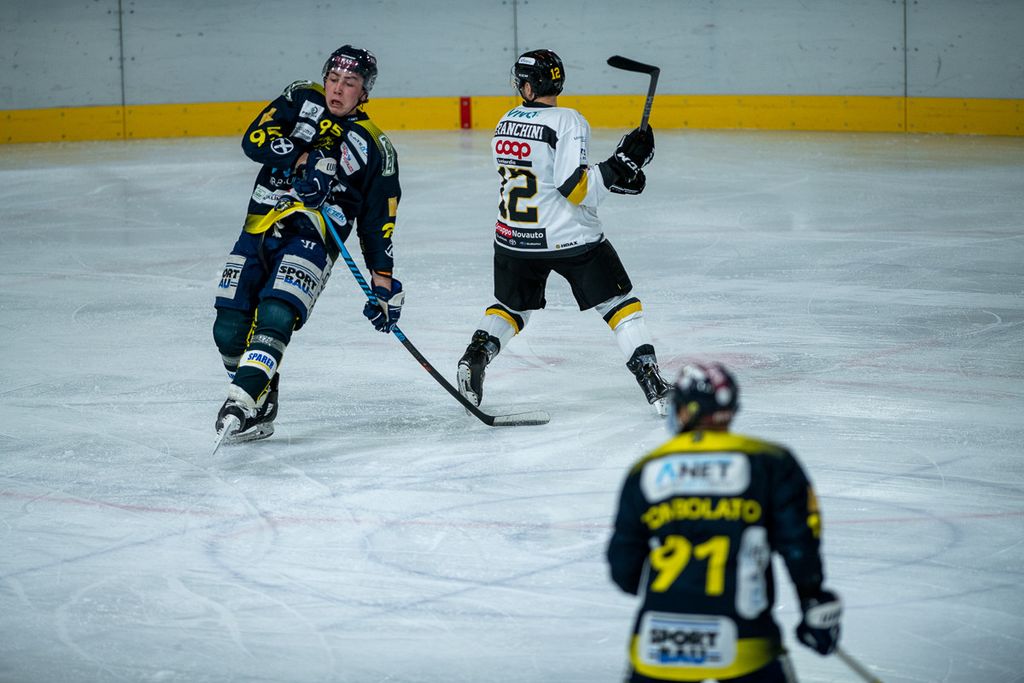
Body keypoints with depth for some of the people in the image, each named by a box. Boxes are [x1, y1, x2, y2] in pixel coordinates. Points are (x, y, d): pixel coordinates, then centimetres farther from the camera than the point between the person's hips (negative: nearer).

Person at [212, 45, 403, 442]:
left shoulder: (375, 149, 5)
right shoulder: (301, 99, 10)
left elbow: (378, 222, 8)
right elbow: (255, 137, -5)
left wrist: (384, 281, 2)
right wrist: (302, 159, -19)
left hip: (312, 239, -3)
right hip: (260, 228, 4)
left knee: (276, 317, -27)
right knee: (229, 330, -3)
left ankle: (243, 403, -36)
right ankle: (262, 408, 12)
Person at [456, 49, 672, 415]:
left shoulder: (507, 123, 6)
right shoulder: (567, 121, -14)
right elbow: (575, 188, -22)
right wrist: (622, 164, -17)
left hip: (514, 238, 5)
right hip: (568, 238, -5)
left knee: (512, 306, 26)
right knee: (619, 303, 5)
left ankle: (477, 353, 4)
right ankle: (649, 377, -4)